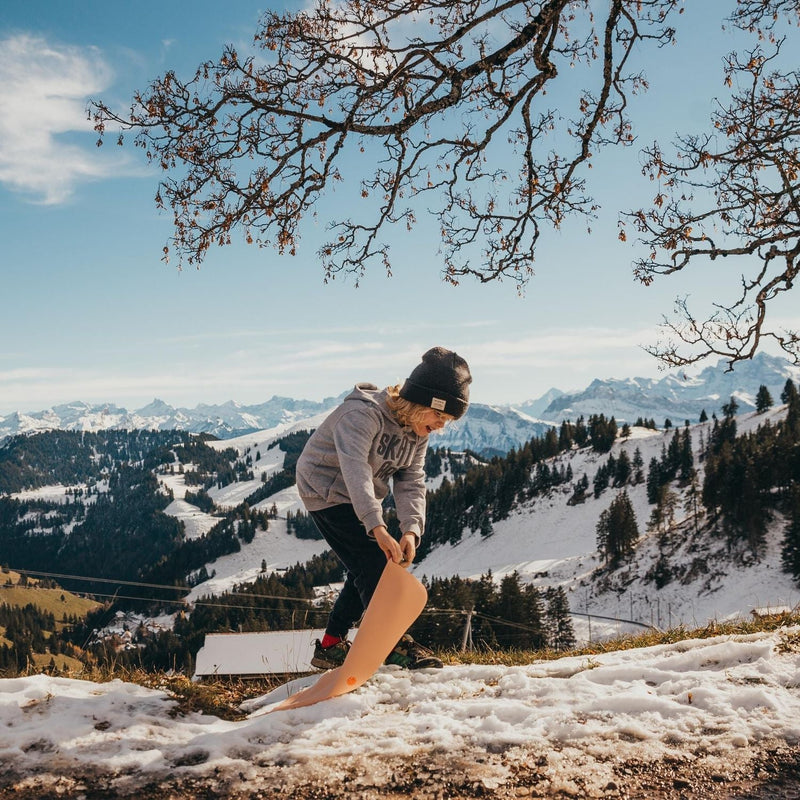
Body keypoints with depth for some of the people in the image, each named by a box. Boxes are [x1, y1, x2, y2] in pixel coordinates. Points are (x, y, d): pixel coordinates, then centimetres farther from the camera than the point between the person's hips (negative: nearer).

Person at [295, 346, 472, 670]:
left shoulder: (418, 430, -4)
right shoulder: (363, 414, -30)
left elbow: (411, 482, -11)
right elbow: (355, 468, -43)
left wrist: (411, 529, -29)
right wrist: (378, 528, -53)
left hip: (361, 497, 8)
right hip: (326, 489, -8)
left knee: (368, 571, 7)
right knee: (372, 564, -17)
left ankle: (331, 647, 19)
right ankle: (396, 644, -12)